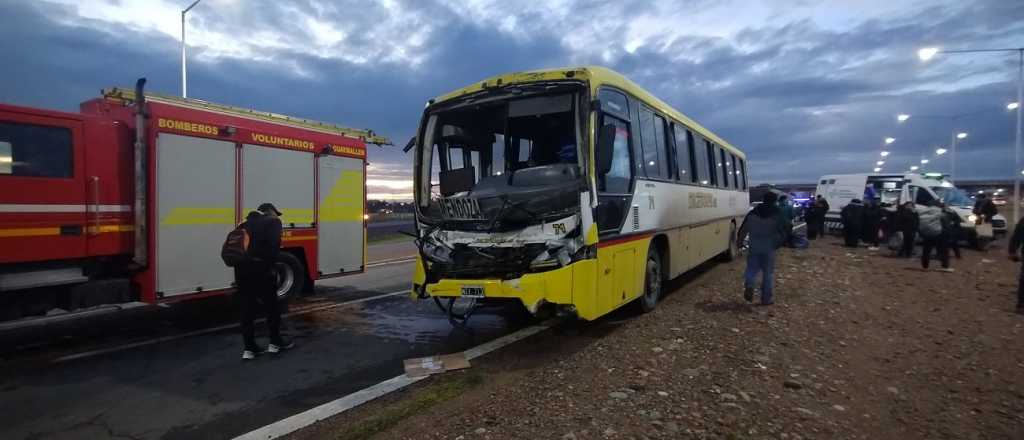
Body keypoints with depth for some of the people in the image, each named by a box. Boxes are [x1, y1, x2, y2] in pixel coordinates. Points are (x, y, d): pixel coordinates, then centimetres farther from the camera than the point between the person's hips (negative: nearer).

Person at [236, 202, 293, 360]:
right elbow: (274, 245, -13)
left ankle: (249, 348, 15)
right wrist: (270, 265, -9)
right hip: (259, 268, -6)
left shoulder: (246, 224, 23)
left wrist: (238, 265, 15)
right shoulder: (272, 222, 3)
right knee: (272, 307, 9)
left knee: (246, 309, 11)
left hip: (242, 269, 6)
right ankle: (275, 343, 19)